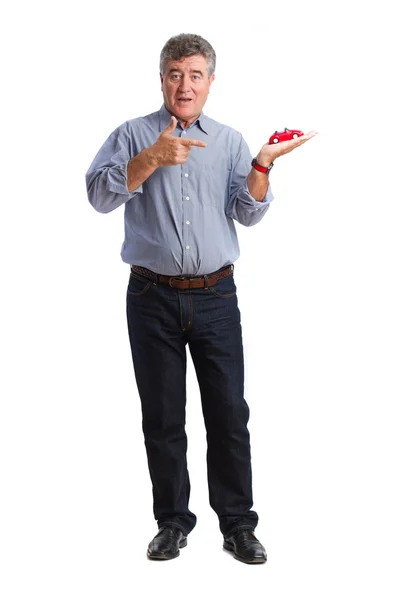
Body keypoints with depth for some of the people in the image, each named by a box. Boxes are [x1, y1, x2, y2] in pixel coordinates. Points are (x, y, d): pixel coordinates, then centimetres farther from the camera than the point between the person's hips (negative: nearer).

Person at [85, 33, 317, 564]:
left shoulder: (229, 141, 11)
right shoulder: (133, 135, 5)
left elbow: (247, 213, 0)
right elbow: (99, 194, -11)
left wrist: (263, 164, -16)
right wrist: (153, 158, -22)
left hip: (215, 298, 1)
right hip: (153, 298, -1)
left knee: (229, 414, 2)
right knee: (162, 418, 7)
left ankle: (237, 524, 14)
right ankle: (172, 521, 21)